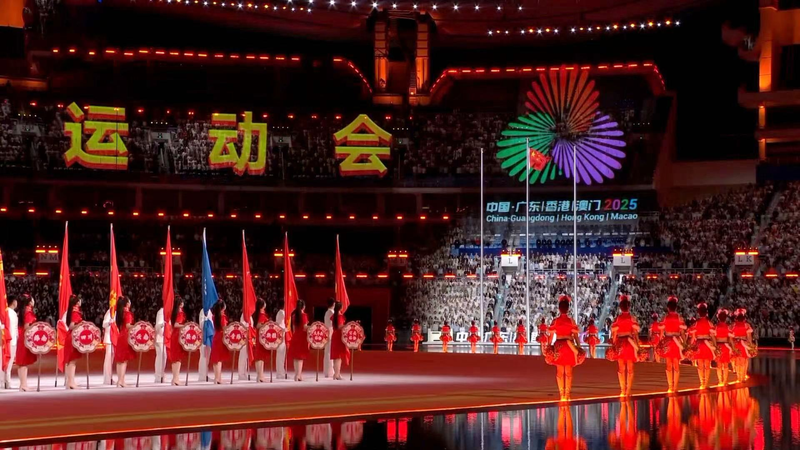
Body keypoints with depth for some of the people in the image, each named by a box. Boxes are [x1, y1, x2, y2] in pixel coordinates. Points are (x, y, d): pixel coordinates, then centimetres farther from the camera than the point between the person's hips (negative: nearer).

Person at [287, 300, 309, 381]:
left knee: (295, 356, 9)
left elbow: (293, 327, 10)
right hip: (302, 337, -6)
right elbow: (305, 328, -14)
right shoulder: (304, 315, -10)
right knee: (301, 356, -4)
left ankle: (298, 375, 13)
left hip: (295, 336, 6)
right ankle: (298, 375, -10)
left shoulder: (294, 315, 6)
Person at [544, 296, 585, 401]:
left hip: (558, 346, 1)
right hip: (569, 346, -1)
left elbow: (551, 335, -1)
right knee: (568, 372, 5)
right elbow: (575, 335, -4)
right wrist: (578, 346, -1)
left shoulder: (555, 321, 0)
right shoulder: (571, 321, -2)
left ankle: (561, 394, 4)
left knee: (559, 372, 7)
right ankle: (567, 394, 2)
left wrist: (549, 347, 4)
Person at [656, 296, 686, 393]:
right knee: (676, 366, 6)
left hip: (667, 342, 0)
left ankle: (670, 387, 1)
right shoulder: (679, 318, -2)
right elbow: (682, 332, -1)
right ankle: (675, 387, 3)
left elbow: (662, 331, -2)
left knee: (669, 366, 6)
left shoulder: (665, 318, -3)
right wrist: (684, 343, 5)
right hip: (677, 342, 0)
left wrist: (661, 343, 5)